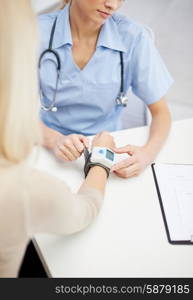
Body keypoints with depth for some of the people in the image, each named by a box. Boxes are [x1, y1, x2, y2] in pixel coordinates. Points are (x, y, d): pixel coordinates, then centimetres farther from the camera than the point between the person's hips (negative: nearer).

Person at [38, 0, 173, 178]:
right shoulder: (39, 31, -12)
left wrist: (149, 152, -24)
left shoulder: (133, 36, -11)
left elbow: (161, 112, -4)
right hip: (50, 151, -1)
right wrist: (54, 139, -28)